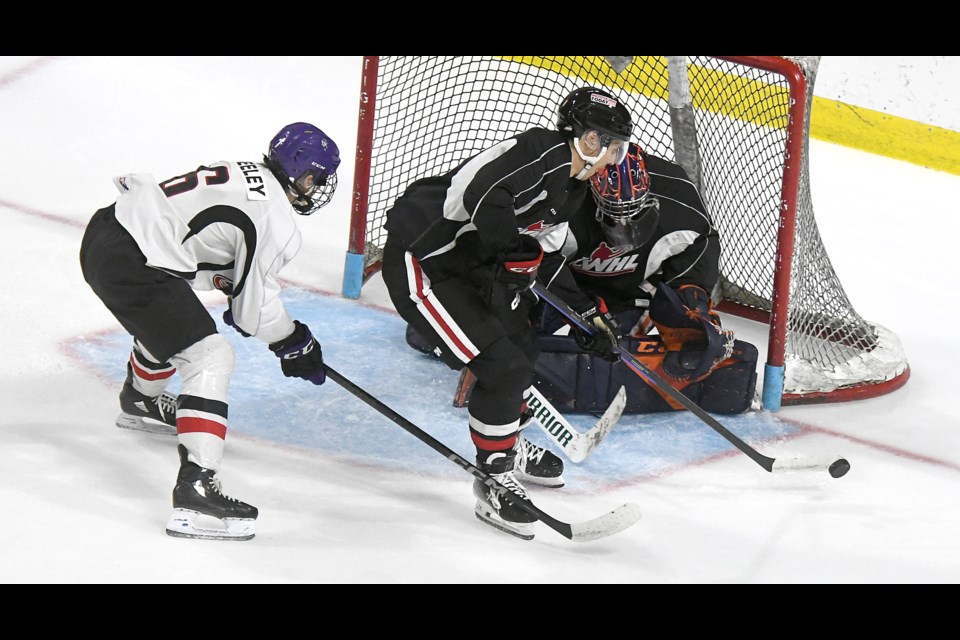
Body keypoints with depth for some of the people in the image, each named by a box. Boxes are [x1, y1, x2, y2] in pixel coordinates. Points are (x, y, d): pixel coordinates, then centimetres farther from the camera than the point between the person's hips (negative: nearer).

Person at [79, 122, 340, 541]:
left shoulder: (244, 174, 15)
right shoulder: (276, 224, -11)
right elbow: (255, 312, -5)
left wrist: (239, 297, 31)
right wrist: (294, 344, 11)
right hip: (130, 266, -10)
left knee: (172, 320, 36)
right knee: (210, 359, -11)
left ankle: (140, 403, 66)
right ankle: (195, 487, -22)